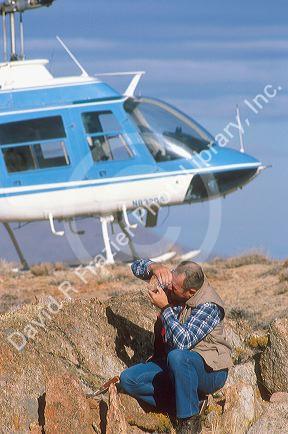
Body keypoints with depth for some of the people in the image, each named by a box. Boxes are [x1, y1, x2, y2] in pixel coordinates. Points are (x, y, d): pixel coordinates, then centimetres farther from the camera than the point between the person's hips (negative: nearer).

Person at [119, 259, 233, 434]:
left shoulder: (208, 306, -25)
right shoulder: (173, 281, -4)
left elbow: (182, 342, -34)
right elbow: (138, 266, 6)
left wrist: (165, 307, -26)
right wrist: (154, 267, -17)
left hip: (209, 371, -7)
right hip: (172, 366, 7)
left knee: (177, 357, -40)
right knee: (128, 380, -11)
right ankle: (186, 404, -11)